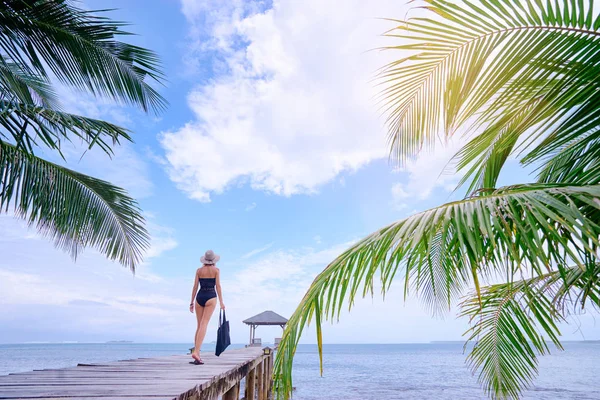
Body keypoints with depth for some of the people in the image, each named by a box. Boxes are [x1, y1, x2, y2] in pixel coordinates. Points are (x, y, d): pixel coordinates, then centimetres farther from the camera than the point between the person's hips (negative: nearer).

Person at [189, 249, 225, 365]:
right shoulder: (216, 270, 2)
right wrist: (221, 302, -1)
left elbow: (195, 286, 8)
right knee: (204, 325, -8)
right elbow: (218, 285, -2)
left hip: (199, 297, 4)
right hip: (211, 297, -4)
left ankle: (197, 354, 11)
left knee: (199, 326, 11)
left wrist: (192, 302, 13)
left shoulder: (199, 270, 10)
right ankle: (196, 352, -19)